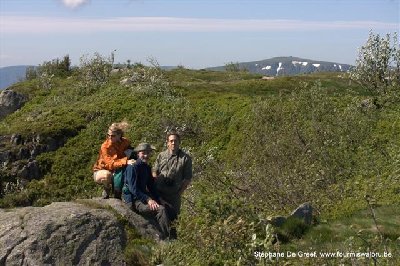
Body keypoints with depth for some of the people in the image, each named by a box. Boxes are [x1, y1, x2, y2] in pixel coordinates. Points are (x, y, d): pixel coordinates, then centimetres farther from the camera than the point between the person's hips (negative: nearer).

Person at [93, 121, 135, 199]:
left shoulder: (125, 142, -8)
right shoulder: (105, 146, -23)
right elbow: (110, 164, -33)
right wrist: (125, 161, -47)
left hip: (116, 172, 4)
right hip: (101, 171, -4)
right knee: (107, 175, -40)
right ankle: (107, 189, -6)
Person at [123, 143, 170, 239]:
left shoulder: (147, 168, 14)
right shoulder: (132, 167, -12)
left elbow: (151, 186, 19)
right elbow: (133, 189, -19)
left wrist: (158, 200, 5)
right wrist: (148, 200, -24)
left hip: (144, 197, 8)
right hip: (134, 201, -8)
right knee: (161, 210, -26)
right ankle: (166, 237, -22)